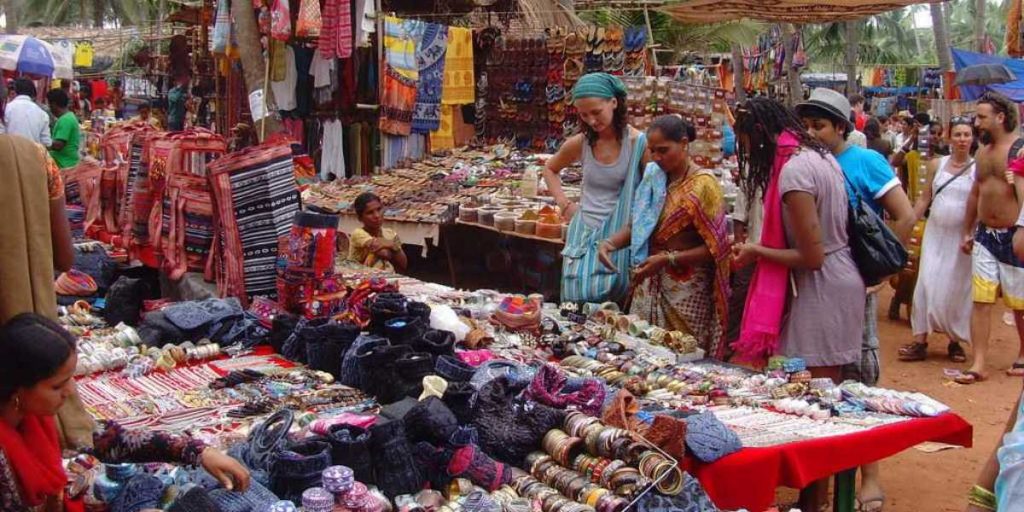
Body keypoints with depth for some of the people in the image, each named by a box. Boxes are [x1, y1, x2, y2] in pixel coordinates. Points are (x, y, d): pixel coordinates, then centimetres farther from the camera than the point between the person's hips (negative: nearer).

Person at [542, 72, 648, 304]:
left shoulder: (638, 143, -11)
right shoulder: (579, 143, 0)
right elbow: (550, 169, 20)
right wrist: (564, 204, 9)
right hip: (584, 233, 3)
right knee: (578, 302, 4)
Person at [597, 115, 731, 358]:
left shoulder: (703, 185, -10)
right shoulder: (653, 177, 9)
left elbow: (714, 248, -12)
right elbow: (637, 225, 15)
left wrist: (669, 259, -18)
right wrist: (610, 242, -4)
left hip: (686, 290, -6)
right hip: (649, 285, 6)